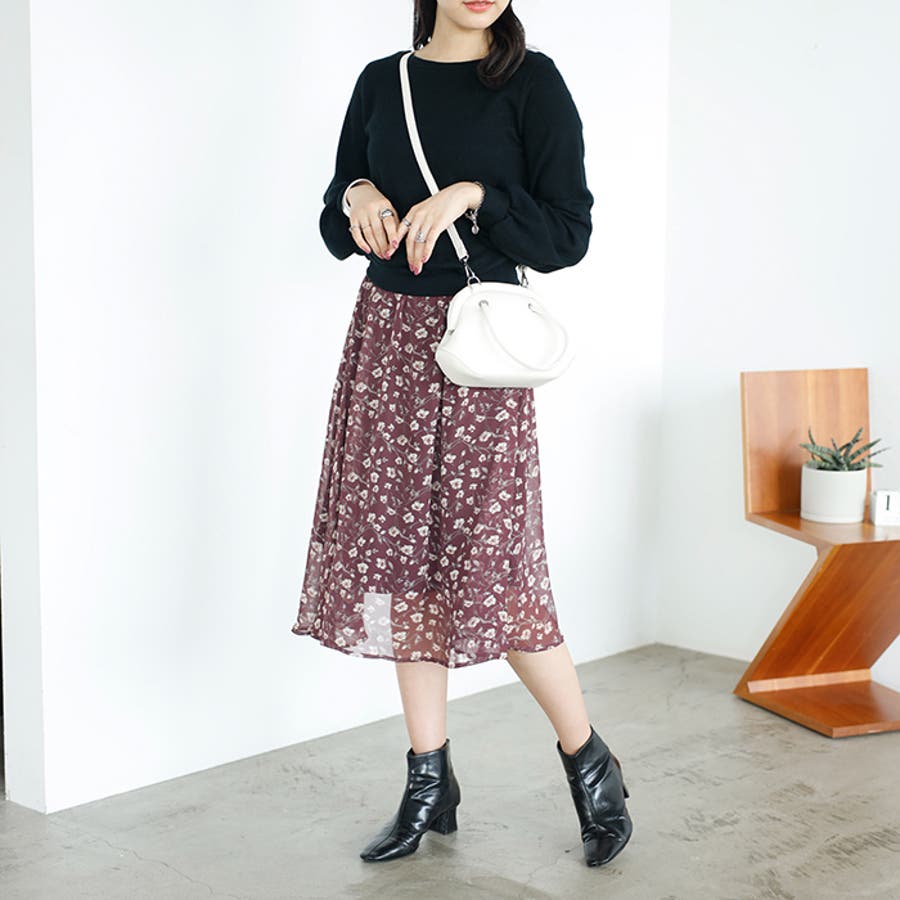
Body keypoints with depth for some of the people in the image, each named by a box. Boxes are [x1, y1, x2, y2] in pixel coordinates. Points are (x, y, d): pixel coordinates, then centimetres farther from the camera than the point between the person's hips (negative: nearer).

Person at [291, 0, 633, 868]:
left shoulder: (531, 81, -1)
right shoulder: (381, 81, 11)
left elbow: (568, 233, -5)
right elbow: (337, 229, 16)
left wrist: (474, 195, -17)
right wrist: (357, 197, -5)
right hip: (387, 334, 5)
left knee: (488, 563, -7)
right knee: (401, 554, 5)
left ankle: (588, 761, 15)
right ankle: (430, 784, 17)